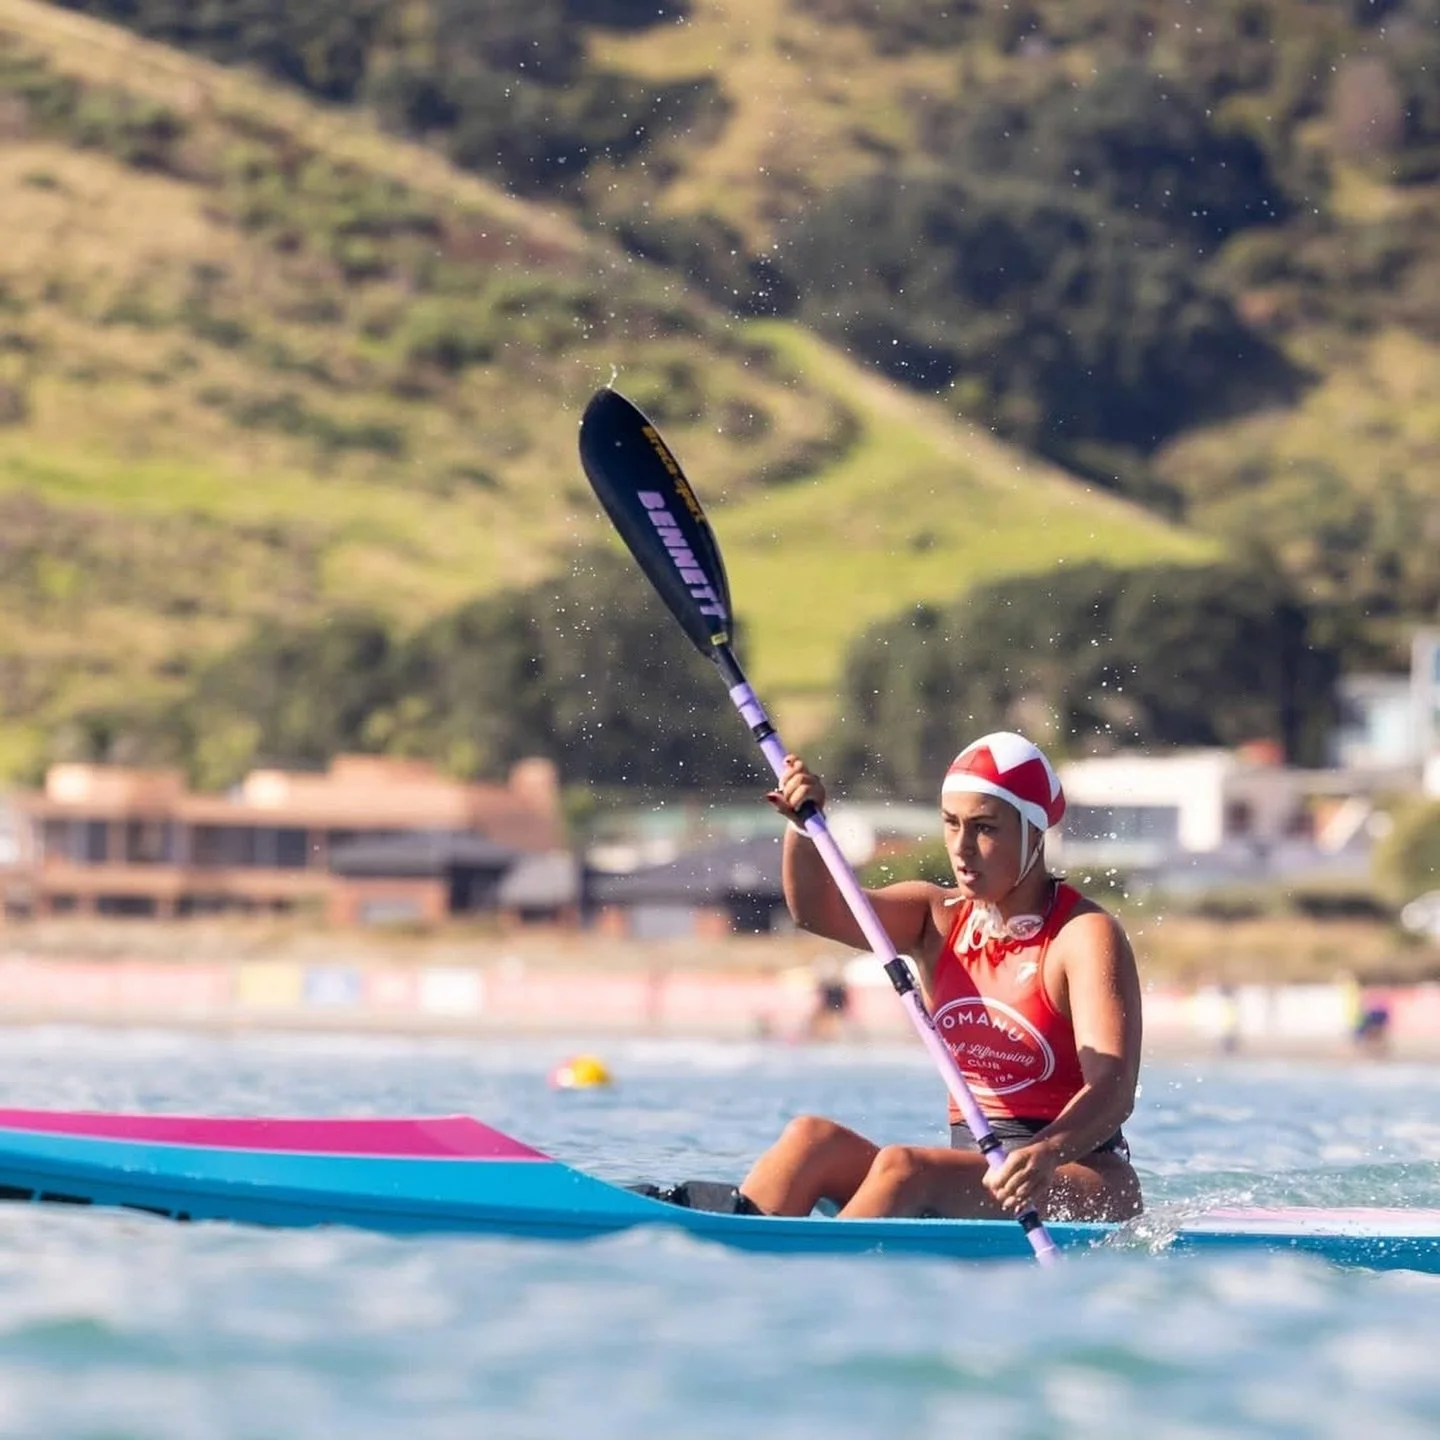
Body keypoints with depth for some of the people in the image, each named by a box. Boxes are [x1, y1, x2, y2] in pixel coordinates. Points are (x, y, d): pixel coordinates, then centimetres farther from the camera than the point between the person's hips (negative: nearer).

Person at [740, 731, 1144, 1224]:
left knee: (903, 1166, -30)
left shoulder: (1085, 936, -9)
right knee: (813, 1139, -16)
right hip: (975, 1177, 6)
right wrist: (802, 828, -23)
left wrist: (1047, 1156, -41)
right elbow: (819, 911, -2)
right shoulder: (939, 920, 11)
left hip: (1081, 1186, -6)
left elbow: (1114, 1090, -21)